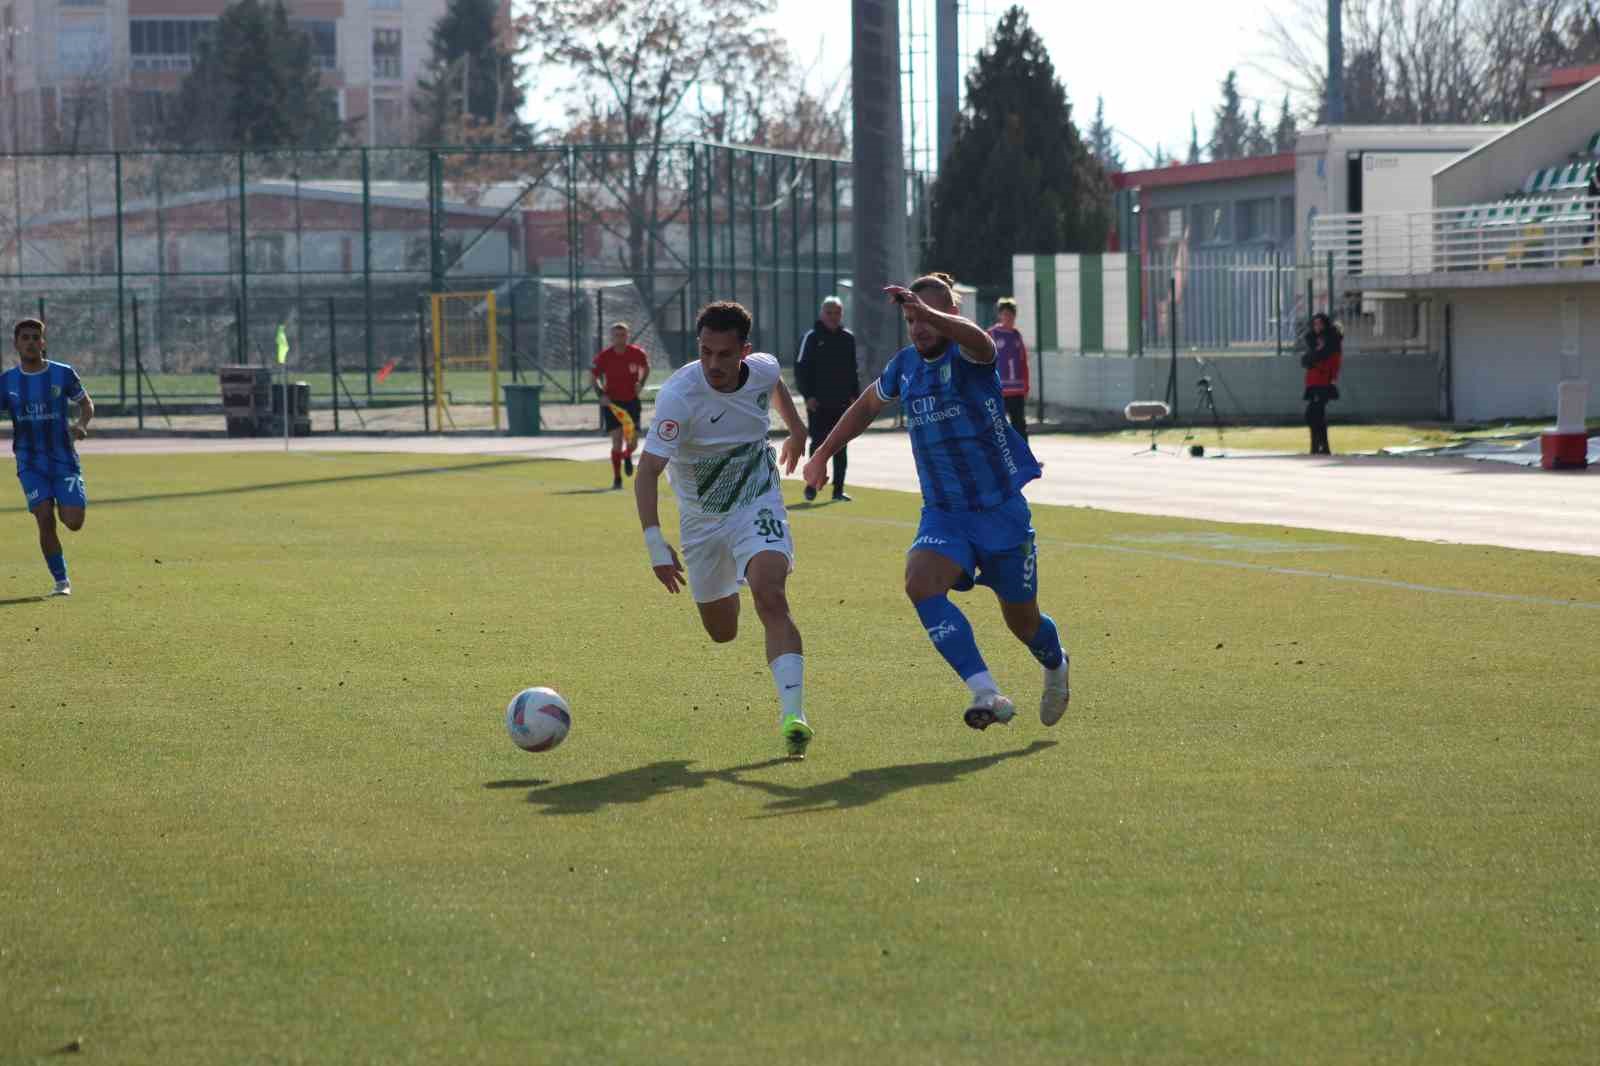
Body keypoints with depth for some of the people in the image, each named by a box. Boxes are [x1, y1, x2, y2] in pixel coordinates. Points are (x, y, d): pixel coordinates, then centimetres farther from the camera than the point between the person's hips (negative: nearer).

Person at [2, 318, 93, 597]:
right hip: (30, 464, 0)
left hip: (65, 461, 0)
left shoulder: (63, 374, -2)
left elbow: (86, 403, 10)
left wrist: (82, 425, -11)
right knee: (45, 521, -13)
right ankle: (61, 581, 1)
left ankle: (64, 504, 29)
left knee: (73, 522, -10)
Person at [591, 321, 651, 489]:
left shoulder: (637, 353, -8)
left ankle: (627, 456, 39)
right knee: (617, 441, -10)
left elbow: (646, 367, 13)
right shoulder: (604, 356, -11)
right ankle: (617, 479, 2)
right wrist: (601, 394, -15)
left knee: (632, 442, 0)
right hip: (612, 401, -1)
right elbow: (594, 376, 1)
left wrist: (641, 383, -5)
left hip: (632, 401, 1)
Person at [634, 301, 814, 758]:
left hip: (758, 506, 0)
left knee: (770, 596, -26)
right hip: (701, 520, 0)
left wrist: (796, 428, 30)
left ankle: (793, 713, -34)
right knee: (722, 631, 14)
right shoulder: (679, 395, -28)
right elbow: (647, 471, -33)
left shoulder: (762, 370, -14)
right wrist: (654, 542, -44)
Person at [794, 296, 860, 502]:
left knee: (841, 447, 4)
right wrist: (808, 395, -11)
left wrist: (855, 395, 7)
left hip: (842, 402, 4)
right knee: (819, 443, -3)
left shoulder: (848, 338, 10)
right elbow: (801, 368, -4)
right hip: (818, 403, -4)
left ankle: (838, 489, 8)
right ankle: (812, 484, 12)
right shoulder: (811, 337, -2)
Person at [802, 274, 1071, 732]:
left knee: (1022, 621, 10)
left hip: (1002, 510, -4)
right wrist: (824, 452, 25)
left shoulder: (965, 356, -15)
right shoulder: (905, 366, 3)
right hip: (942, 513, 4)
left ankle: (1055, 667, 48)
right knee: (920, 581, -28)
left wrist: (930, 313, -60)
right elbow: (869, 404, 25)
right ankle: (987, 694, -32)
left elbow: (979, 341, -42)